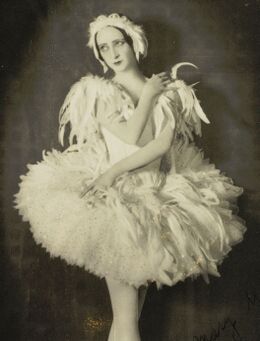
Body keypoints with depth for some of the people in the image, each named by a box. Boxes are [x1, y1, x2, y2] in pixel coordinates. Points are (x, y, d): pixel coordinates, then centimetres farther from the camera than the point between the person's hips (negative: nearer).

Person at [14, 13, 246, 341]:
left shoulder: (168, 90, 5)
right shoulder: (100, 92, 1)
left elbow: (163, 144, -10)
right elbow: (132, 137, -12)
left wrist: (115, 170, -18)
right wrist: (148, 95, -4)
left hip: (157, 193, 2)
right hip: (115, 194, -2)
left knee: (141, 269, 5)